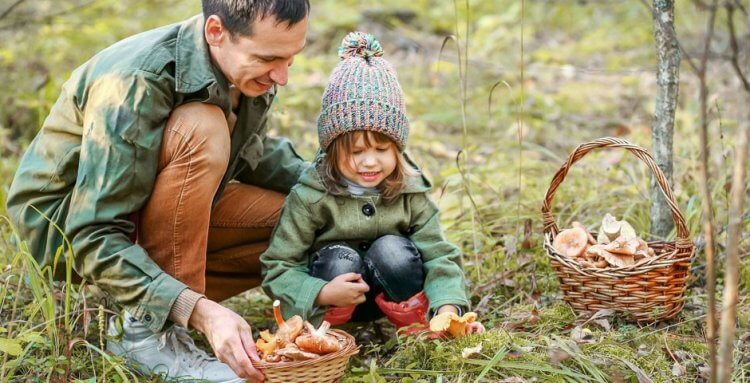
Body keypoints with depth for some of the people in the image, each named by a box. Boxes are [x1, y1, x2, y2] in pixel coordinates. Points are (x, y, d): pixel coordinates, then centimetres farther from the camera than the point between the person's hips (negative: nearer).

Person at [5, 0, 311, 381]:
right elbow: (95, 239, -34)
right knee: (201, 132, -32)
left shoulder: (247, 71, -10)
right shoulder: (135, 82, -33)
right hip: (64, 223, -8)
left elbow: (252, 152, 11)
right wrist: (200, 311, -44)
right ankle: (147, 329, -24)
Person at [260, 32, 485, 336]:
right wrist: (323, 294, -35)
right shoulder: (311, 197, -20)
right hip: (332, 298, -2)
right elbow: (277, 268, -17)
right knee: (340, 259, -32)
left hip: (389, 295, 2)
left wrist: (448, 308, -33)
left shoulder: (409, 191, -12)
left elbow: (439, 255, -15)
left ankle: (414, 322, -6)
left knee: (392, 250, -27)